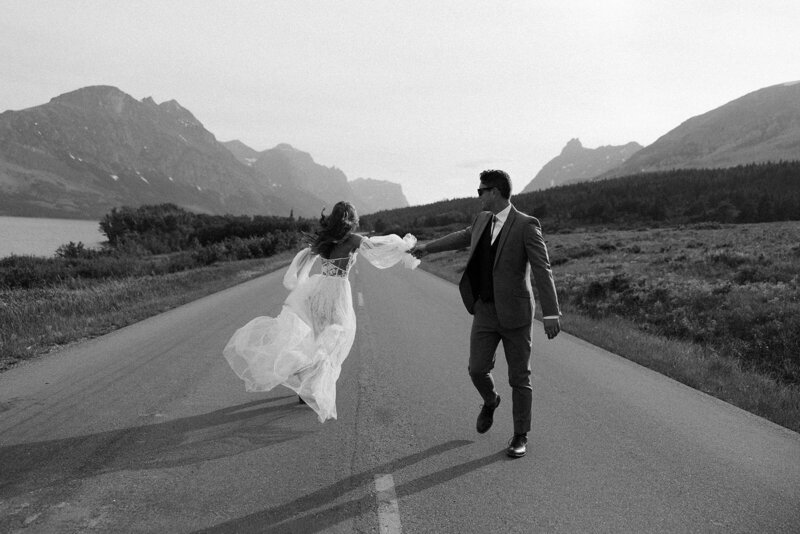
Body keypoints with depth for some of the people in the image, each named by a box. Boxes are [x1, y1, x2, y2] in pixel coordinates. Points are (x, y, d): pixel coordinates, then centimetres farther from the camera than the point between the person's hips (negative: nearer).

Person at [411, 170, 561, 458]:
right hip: (485, 310, 6)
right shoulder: (483, 219, 6)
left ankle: (520, 436, 21)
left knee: (519, 378, 5)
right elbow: (463, 237, 26)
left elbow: (542, 269, -18)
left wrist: (551, 313, -24)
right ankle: (490, 401, 39)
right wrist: (428, 247, 37)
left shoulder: (526, 225, -14)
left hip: (515, 313, -5)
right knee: (477, 369, 6)